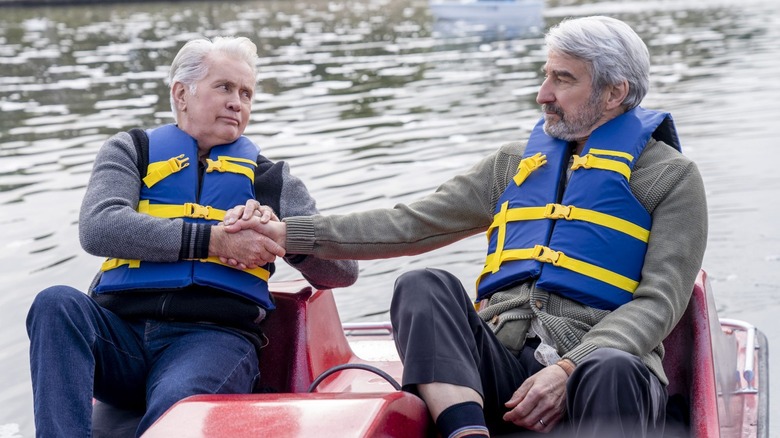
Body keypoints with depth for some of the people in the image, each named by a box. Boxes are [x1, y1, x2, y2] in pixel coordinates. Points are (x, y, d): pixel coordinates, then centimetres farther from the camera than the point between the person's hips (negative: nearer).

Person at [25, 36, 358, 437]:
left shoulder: (271, 179, 22)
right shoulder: (132, 151, 18)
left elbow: (344, 269, 16)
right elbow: (97, 228, -4)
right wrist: (213, 240, -12)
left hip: (216, 337, -1)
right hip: (121, 330, 1)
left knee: (176, 403, -35)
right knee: (57, 304, -31)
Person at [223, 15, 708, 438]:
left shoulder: (671, 176, 8)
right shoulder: (517, 161, 22)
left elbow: (659, 301, -3)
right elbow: (414, 222, 17)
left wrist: (568, 369, -19)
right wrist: (288, 233, 9)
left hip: (594, 360, -4)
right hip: (501, 365, 4)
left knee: (612, 372, -38)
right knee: (425, 286, -23)